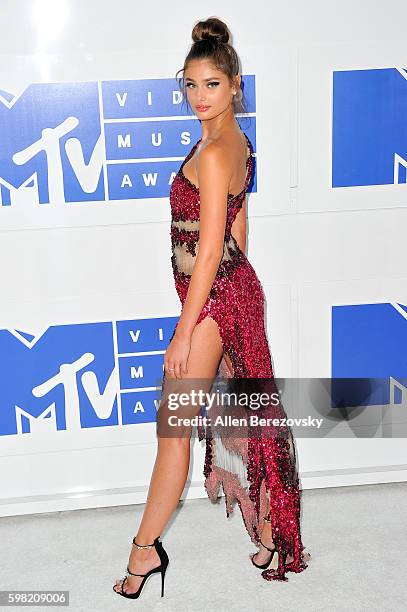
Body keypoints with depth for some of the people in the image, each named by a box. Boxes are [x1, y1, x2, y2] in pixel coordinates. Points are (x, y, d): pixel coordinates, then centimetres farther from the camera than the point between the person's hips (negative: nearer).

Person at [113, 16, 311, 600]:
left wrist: (185, 329, -19)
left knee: (173, 424, 1)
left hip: (213, 295, -10)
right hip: (233, 286, 10)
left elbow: (209, 249, -22)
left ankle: (145, 549, 17)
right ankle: (268, 531, 32)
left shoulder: (212, 152, -19)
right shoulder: (235, 141, 11)